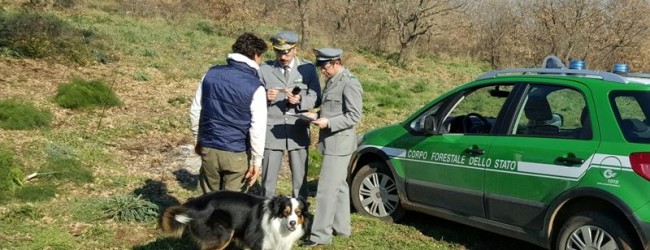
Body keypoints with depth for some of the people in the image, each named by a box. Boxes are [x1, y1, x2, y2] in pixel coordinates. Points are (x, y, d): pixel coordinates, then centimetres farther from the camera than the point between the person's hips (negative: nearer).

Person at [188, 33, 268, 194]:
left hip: (208, 149, 4)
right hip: (236, 154, -4)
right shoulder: (255, 87, -13)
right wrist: (257, 160, -6)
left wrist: (199, 138, 20)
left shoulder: (211, 73, 1)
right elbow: (258, 127, -14)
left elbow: (195, 110, 8)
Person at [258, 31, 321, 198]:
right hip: (272, 131, 0)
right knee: (268, 180, 7)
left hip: (298, 132, 0)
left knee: (300, 180, 8)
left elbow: (316, 99, 1)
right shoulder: (264, 70, 2)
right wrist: (265, 97, -19)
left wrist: (300, 100, -19)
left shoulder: (308, 69, 3)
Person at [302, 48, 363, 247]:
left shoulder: (349, 84, -16)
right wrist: (318, 116, 5)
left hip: (339, 143, -9)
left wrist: (328, 123, -23)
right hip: (331, 142, 9)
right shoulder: (332, 81, 12)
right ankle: (341, 227, 26)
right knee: (338, 186, 16)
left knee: (327, 189, -8)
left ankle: (321, 234, -3)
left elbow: (354, 116, -18)